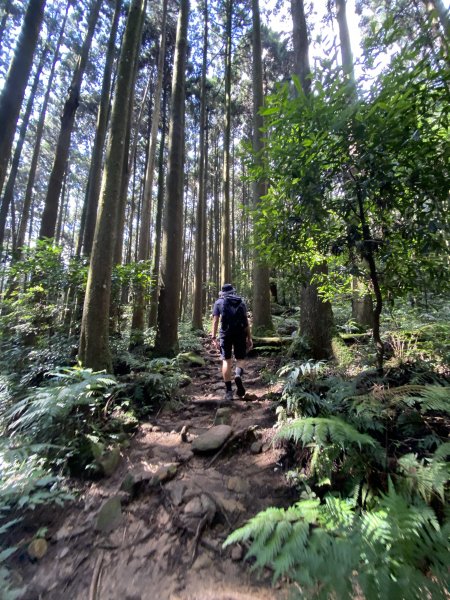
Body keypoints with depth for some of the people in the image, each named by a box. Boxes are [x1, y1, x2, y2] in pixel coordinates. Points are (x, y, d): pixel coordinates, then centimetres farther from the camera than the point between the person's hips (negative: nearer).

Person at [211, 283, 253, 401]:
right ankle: (238, 375, -18)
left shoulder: (219, 302, 11)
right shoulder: (241, 302, 15)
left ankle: (228, 391, 7)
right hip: (240, 333, 1)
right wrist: (249, 338, 10)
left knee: (226, 360, 6)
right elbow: (246, 321, 9)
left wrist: (214, 337, -2)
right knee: (240, 358, 12)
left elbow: (215, 321, 0)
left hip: (226, 333, -1)